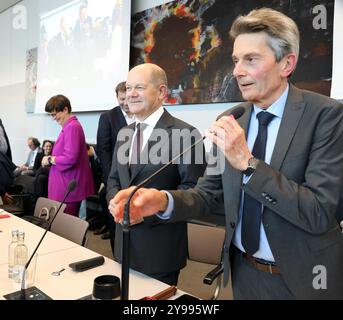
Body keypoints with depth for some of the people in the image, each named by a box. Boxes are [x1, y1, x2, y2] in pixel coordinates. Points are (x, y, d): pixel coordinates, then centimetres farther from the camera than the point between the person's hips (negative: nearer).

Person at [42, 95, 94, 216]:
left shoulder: (72, 127, -18)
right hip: (67, 185, 10)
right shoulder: (68, 126, 13)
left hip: (69, 188, -10)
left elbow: (71, 158, -25)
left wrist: (50, 159, -10)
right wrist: (52, 158, 7)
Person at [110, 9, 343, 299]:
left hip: (303, 278, -3)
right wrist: (163, 201, -20)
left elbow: (320, 213, -21)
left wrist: (247, 162, -29)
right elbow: (210, 194, -1)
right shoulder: (230, 122, -2)